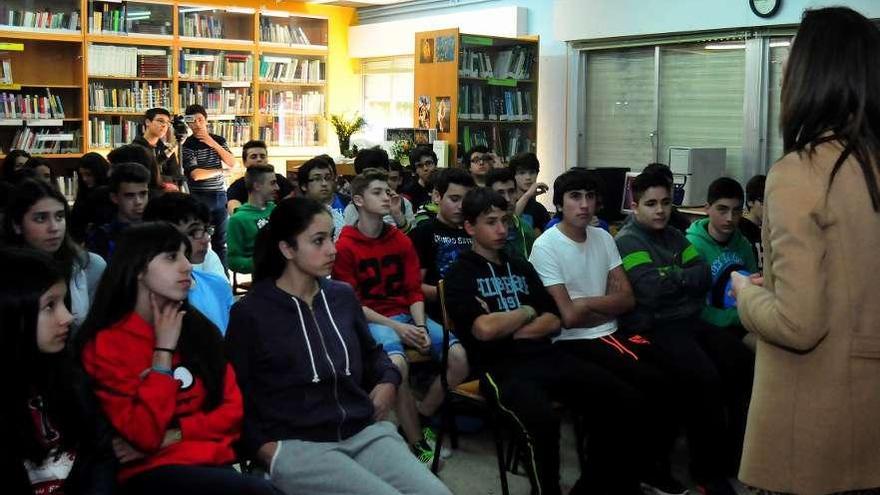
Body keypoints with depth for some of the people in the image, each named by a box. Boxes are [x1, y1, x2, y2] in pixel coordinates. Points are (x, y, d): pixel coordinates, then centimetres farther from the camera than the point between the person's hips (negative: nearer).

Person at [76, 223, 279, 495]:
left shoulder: (198, 328, 9)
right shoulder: (104, 344, -4)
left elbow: (231, 410, 8)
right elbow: (144, 435, -13)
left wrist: (172, 435, -7)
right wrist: (164, 349, -9)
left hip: (214, 462, 5)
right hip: (152, 471, -5)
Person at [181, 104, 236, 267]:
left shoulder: (219, 140, 10)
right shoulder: (187, 145, -6)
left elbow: (232, 164, -1)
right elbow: (196, 174, -16)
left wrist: (213, 144, -10)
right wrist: (221, 171, -5)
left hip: (220, 195, 4)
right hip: (199, 198, -4)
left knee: (221, 240, 9)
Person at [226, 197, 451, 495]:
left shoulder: (343, 296, 13)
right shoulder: (250, 313, -1)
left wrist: (388, 380, 11)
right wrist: (266, 449, -11)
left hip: (365, 431, 5)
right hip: (296, 444, -5)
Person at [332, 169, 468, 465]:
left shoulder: (402, 241, 9)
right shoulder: (345, 247, -6)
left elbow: (415, 291, 8)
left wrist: (421, 326, -11)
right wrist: (395, 327, -16)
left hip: (407, 315, 5)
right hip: (371, 320, -5)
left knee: (459, 356, -17)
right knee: (397, 364, -36)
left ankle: (421, 419, 3)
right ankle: (417, 442, -17)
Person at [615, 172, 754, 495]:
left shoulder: (675, 236, 19)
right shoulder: (627, 241, -4)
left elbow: (704, 277, 10)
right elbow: (651, 290, -17)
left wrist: (672, 274, -4)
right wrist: (684, 276, -4)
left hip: (692, 321, 7)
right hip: (655, 328, -7)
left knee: (744, 364, -14)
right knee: (705, 378, -28)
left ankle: (736, 453, 0)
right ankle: (708, 468, -11)